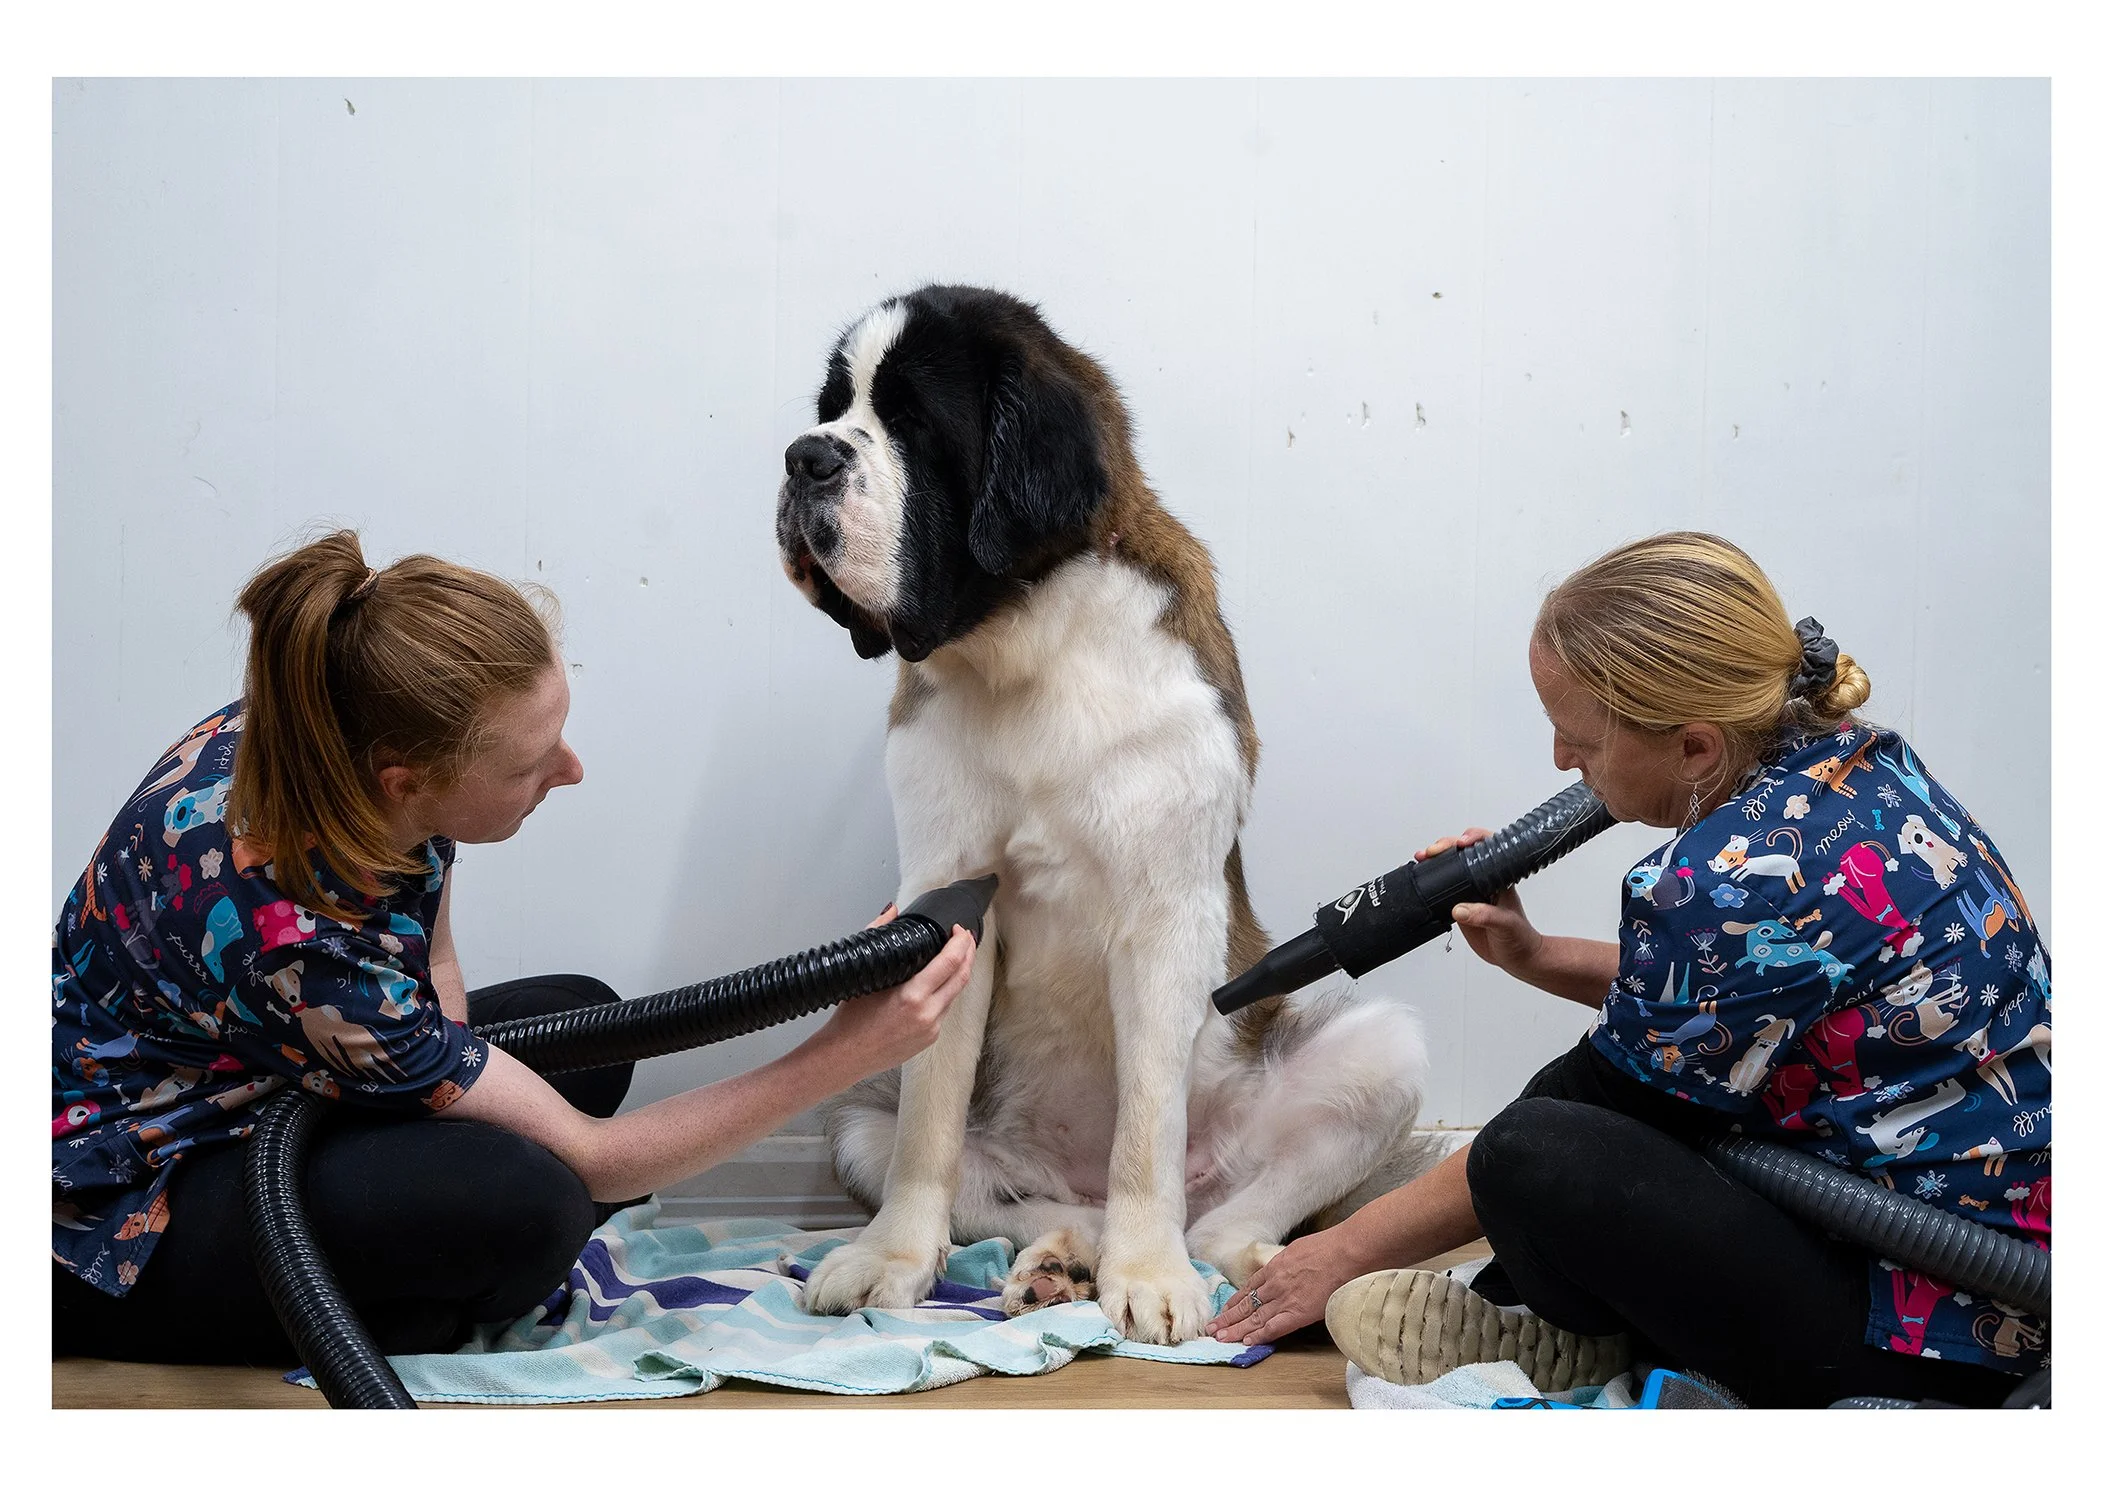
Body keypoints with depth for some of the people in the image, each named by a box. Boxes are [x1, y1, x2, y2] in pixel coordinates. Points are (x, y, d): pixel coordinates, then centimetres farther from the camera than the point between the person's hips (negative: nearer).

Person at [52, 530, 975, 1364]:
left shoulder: (321, 732, -15)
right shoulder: (292, 936, -37)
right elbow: (586, 1161, -27)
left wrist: (444, 1069, -11)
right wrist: (840, 1059, -28)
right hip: (114, 1211, -9)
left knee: (579, 1021, 8)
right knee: (517, 1198, -31)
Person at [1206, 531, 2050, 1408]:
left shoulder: (1730, 886, -26)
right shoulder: (1855, 755, 1)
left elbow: (1541, 1160, -14)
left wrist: (1346, 1251, -2)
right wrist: (1535, 956, 11)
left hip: (1950, 1331, -10)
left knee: (1540, 1155, -25)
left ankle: (1584, 1344, 4)